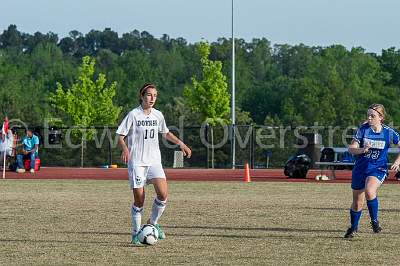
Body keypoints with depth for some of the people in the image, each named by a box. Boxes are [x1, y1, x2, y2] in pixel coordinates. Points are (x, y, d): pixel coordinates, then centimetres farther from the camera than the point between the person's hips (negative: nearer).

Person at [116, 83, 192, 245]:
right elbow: (120, 137, -6)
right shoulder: (133, 115, -6)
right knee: (139, 200, -5)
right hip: (136, 162, -4)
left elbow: (165, 133, 26)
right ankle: (136, 233, 12)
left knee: (162, 194, -15)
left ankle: (153, 223, 8)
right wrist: (125, 149, -26)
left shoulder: (158, 115, 8)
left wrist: (181, 144, 15)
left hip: (154, 161, 4)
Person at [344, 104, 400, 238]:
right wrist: (362, 150, -29)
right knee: (357, 202, 11)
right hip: (361, 167, 2)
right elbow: (351, 149, -9)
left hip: (378, 169, -2)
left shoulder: (388, 132, -8)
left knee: (369, 191, -32)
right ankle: (353, 227, 35)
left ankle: (374, 221, -12)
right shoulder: (363, 129, -8)